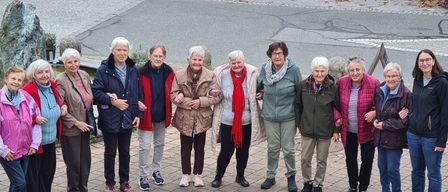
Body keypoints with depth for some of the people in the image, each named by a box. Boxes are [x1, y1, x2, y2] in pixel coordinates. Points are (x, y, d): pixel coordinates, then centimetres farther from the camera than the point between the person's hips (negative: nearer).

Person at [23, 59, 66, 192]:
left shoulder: (53, 87, 4)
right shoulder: (28, 90, -18)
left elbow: (59, 102, 24)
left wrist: (63, 106, 4)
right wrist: (34, 119, -28)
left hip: (51, 140, 7)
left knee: (48, 172, 19)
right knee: (33, 175, 4)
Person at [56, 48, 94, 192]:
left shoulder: (84, 75, 4)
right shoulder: (61, 80, -15)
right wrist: (76, 122, -17)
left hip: (85, 126, 6)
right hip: (71, 129, -6)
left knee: (86, 160, 14)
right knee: (74, 162, 5)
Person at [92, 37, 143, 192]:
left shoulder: (133, 70, 4)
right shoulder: (104, 70, -10)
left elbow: (139, 95, 8)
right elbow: (95, 91, -12)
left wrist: (138, 115, 2)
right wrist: (112, 100, -19)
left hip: (128, 120, 4)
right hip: (110, 119, -4)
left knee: (125, 152, 14)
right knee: (110, 152, 8)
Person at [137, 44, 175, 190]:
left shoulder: (168, 72, -4)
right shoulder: (142, 72, -16)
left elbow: (171, 90, 10)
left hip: (161, 115, 5)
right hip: (146, 115, -4)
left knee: (160, 144, 18)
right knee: (145, 146, 0)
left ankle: (156, 170, 35)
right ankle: (143, 176, 12)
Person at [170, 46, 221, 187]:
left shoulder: (210, 76, -3)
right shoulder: (179, 75, -4)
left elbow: (217, 96, -7)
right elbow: (173, 95, -9)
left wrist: (200, 101, -18)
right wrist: (189, 103, -17)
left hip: (202, 118, 0)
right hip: (185, 118, 0)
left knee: (200, 148, 11)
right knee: (185, 148, 9)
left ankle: (197, 174, 24)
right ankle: (186, 174, 23)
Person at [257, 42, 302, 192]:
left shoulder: (293, 70, -12)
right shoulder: (265, 69, -4)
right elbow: (259, 86, 19)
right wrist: (261, 94, 3)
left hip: (288, 116, -2)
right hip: (270, 116, 3)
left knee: (288, 149, 5)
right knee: (272, 148, 12)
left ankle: (291, 176, 24)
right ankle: (270, 176, 26)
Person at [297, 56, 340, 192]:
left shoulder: (333, 87, -11)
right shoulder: (304, 85, -5)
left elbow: (338, 109, -4)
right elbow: (299, 105, 7)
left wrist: (336, 130, -3)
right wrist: (300, 124, 8)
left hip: (325, 131, -2)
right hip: (307, 130, 2)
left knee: (321, 160, 11)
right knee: (305, 159, 10)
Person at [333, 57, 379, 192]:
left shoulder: (373, 83, -17)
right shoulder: (341, 82, -7)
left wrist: (374, 112, -23)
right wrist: (337, 117, -6)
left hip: (367, 130, -3)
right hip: (348, 130, 3)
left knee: (367, 160, 10)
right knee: (350, 159, 17)